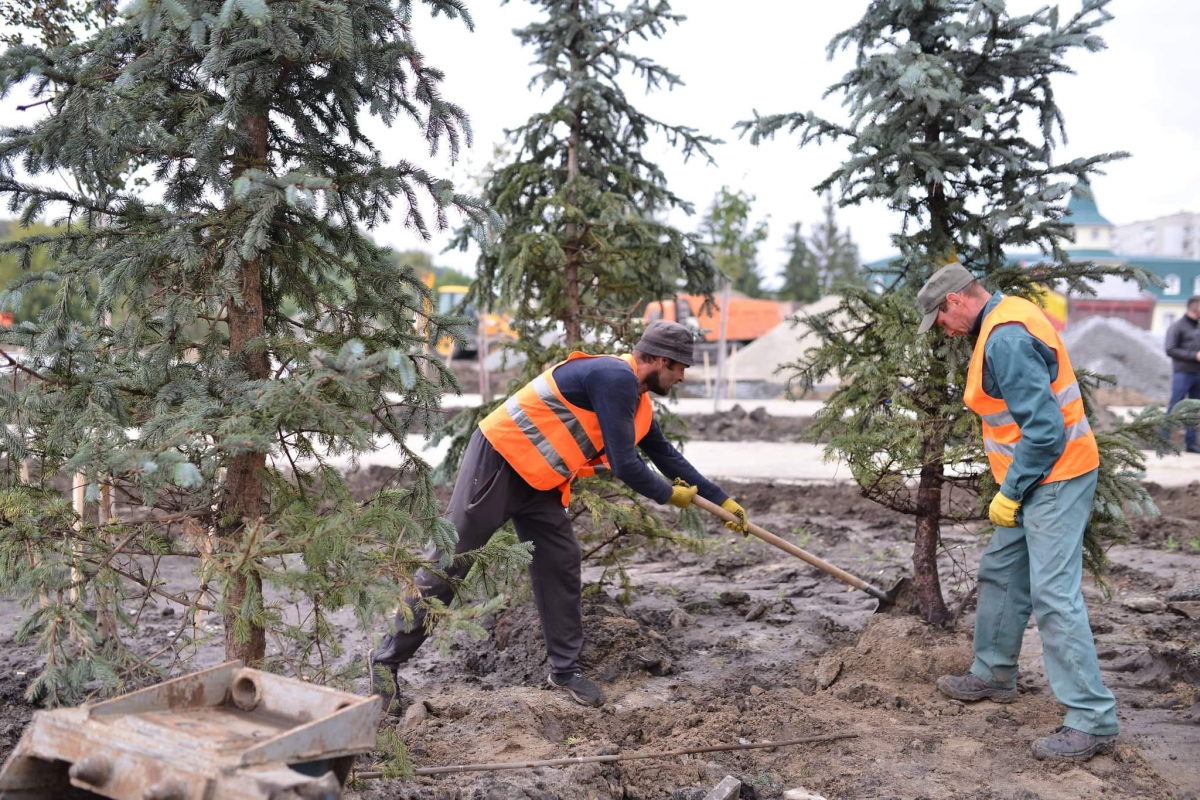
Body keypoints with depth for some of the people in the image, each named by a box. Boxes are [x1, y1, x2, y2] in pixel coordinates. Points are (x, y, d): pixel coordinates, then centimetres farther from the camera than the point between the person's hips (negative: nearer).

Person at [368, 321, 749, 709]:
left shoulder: (637, 400, 10)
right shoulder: (615, 378, -21)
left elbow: (667, 456, 21)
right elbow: (624, 464, -21)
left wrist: (723, 501, 24)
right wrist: (669, 495, -4)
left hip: (538, 481, 9)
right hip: (498, 462, -9)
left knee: (561, 567, 5)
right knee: (447, 565, -3)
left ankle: (565, 669, 16)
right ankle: (387, 658, 9)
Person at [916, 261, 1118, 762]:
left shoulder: (1006, 337, -21)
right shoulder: (1007, 320, 12)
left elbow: (1044, 428, -25)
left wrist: (1009, 493, -15)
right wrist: (1012, 489, 17)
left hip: (1054, 480, -11)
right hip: (1040, 480, 11)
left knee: (1053, 596, -11)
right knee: (1000, 574, 19)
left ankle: (1093, 720, -6)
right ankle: (994, 675, 34)